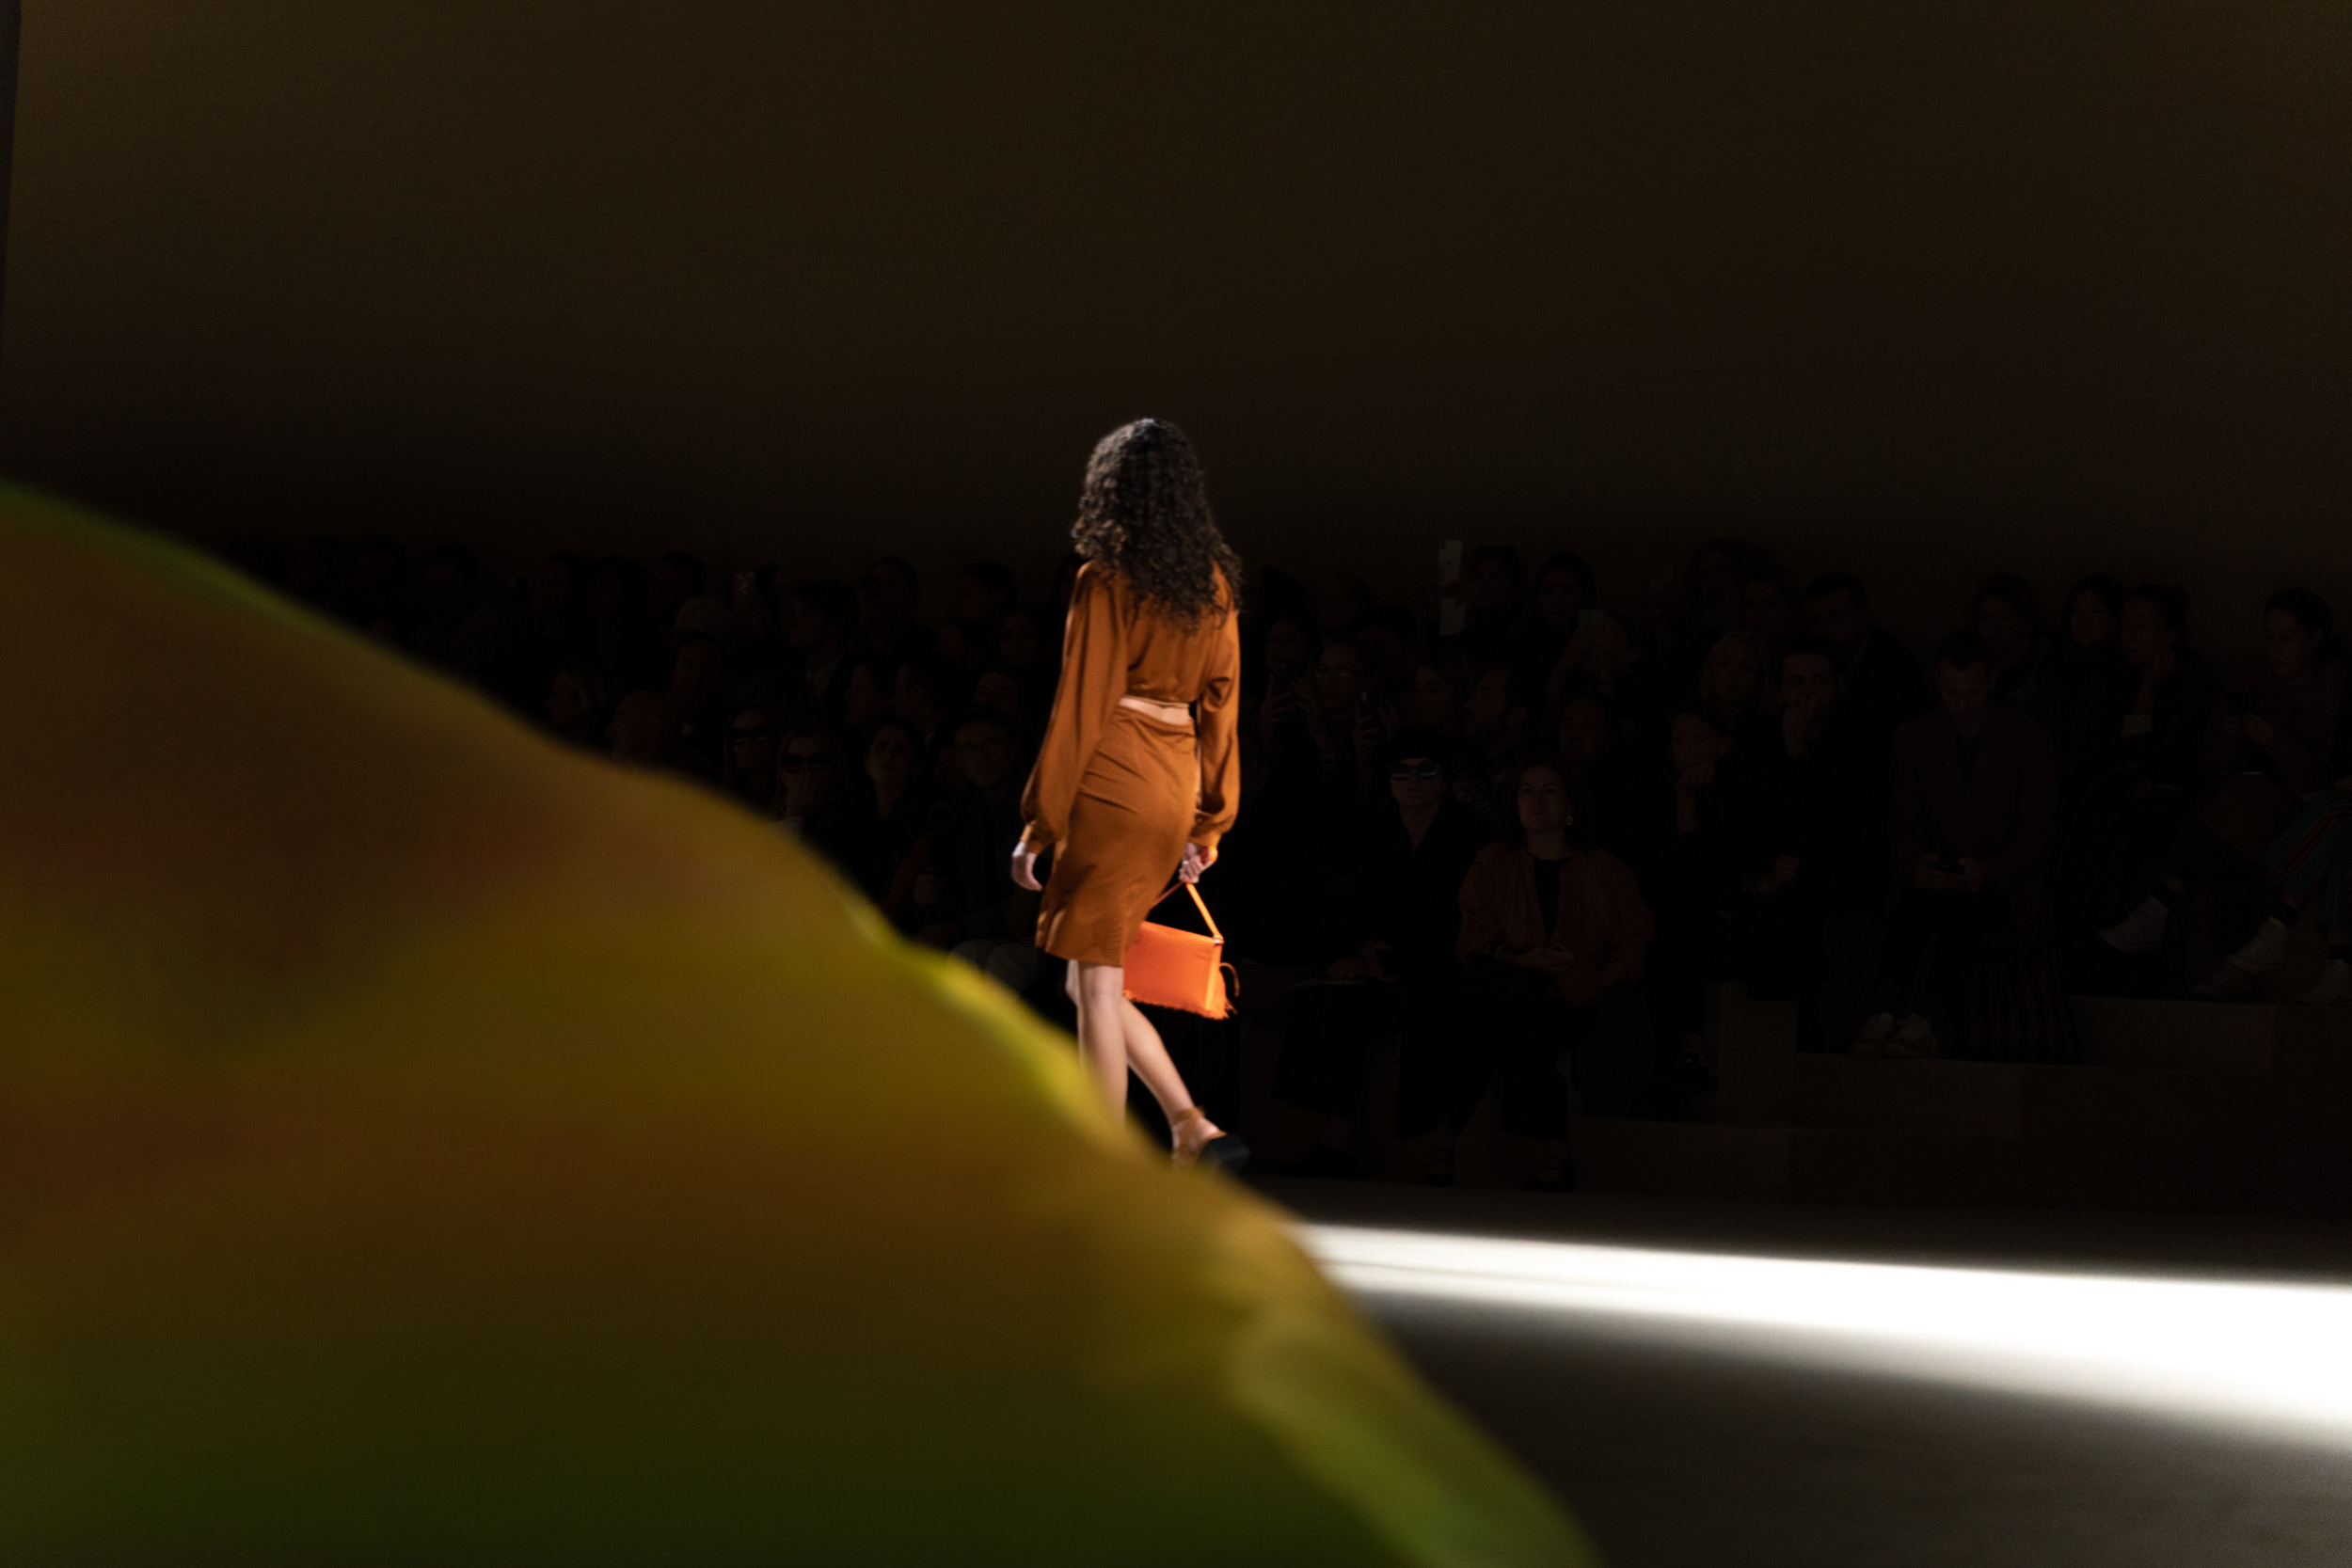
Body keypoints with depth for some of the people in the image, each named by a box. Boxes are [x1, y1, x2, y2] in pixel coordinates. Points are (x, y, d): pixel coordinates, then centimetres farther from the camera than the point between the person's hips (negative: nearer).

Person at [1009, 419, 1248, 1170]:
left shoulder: (1105, 582, -7)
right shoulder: (1214, 581, 10)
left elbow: (1078, 708, -9)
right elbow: (1221, 700, 12)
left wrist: (1040, 824, -5)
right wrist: (1208, 824, 17)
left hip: (1113, 784, -7)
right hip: (1177, 786, 7)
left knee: (1096, 983, -2)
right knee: (1094, 981, 16)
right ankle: (1194, 1130, 6)